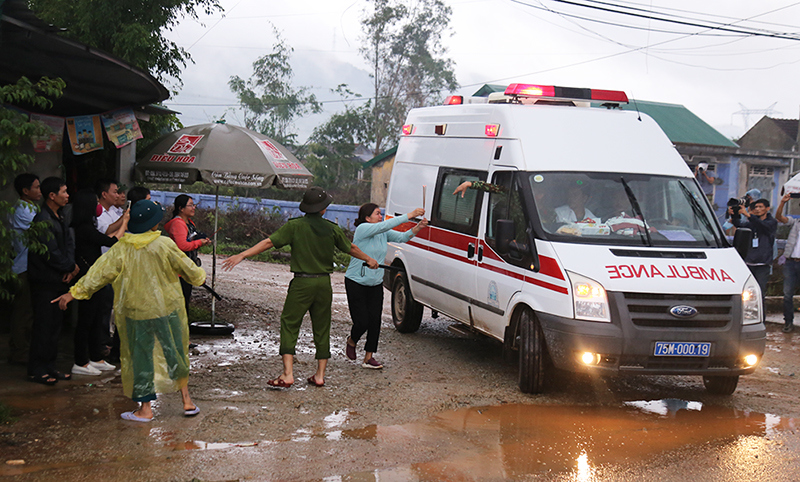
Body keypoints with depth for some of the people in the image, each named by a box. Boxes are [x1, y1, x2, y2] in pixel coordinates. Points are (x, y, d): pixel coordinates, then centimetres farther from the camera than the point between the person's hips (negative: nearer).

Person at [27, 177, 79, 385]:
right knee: (43, 325, -4)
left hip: (58, 281, 9)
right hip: (44, 282, -9)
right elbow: (51, 254, -21)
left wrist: (70, 267, -6)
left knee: (55, 323, 12)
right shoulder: (43, 220, -17)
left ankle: (49, 367, 20)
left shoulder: (58, 218, 14)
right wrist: (71, 267, -9)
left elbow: (69, 243, 10)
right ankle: (36, 370, 4)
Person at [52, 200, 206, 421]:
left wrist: (74, 292, -1)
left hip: (137, 313, 1)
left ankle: (145, 408, 11)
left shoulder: (121, 249, -6)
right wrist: (199, 275, 22)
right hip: (167, 309, -1)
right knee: (175, 354, 14)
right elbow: (187, 269, 0)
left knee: (141, 358, 9)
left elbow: (99, 272, -7)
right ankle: (186, 401, 20)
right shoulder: (164, 245, -10)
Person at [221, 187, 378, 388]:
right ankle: (320, 375, 16)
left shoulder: (294, 226, -6)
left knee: (289, 325, 1)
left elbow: (268, 242, -10)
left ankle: (287, 374, -9)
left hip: (302, 283, -3)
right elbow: (351, 248, 17)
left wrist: (242, 255, -7)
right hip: (324, 283, 3)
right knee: (321, 328, 12)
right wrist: (369, 260, 35)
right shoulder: (331, 229, 3)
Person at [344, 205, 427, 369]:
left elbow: (401, 237, -2)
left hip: (376, 284, 7)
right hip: (356, 283, -7)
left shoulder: (383, 233, 6)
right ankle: (351, 342, 27)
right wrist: (409, 216, -31)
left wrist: (416, 228, -22)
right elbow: (384, 226, -29)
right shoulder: (362, 229, -16)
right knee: (362, 321, -7)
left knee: (375, 321, 0)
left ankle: (369, 358, 9)